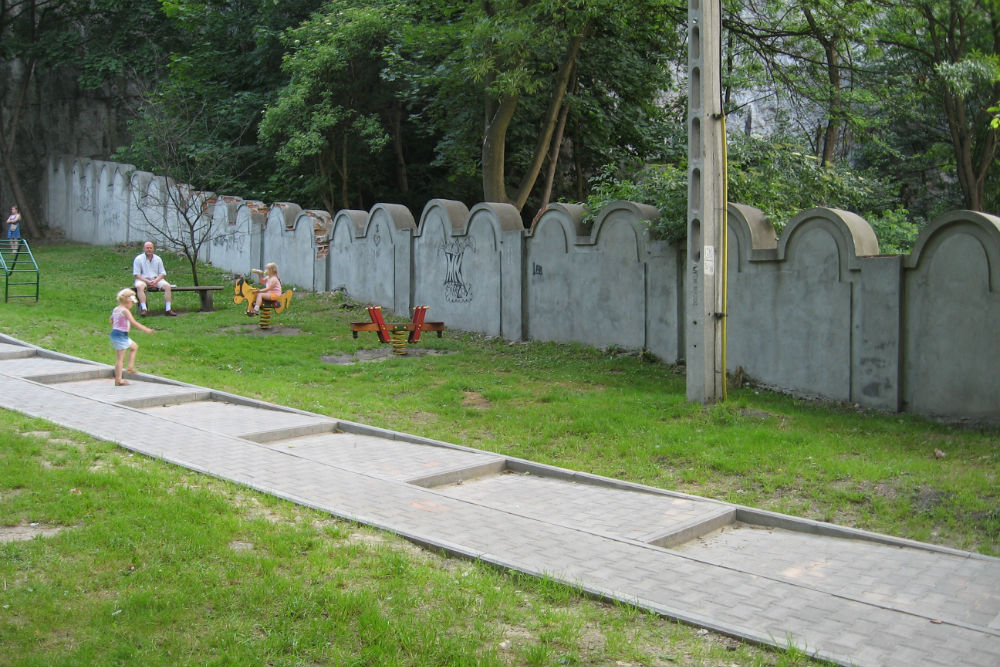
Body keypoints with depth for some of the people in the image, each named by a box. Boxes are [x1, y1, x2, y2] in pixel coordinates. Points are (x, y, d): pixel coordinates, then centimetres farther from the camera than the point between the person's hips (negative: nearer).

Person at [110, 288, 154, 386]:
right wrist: (145, 329, -23)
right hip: (121, 335, -9)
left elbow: (111, 321, 21)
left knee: (134, 347, 21)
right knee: (120, 358, -1)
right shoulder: (125, 311, -17)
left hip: (114, 333, 9)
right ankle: (118, 380, 1)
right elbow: (134, 322, -24)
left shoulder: (115, 309, 10)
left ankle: (130, 366, 17)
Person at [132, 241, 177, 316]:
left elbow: (162, 273, 6)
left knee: (167, 286, -23)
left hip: (156, 279, 3)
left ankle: (167, 309, -25)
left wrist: (155, 281, -14)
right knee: (139, 286, -36)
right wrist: (147, 281, -20)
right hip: (143, 279, -3)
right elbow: (137, 274, -6)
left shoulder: (158, 259, 9)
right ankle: (143, 309, -41)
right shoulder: (138, 259, 0)